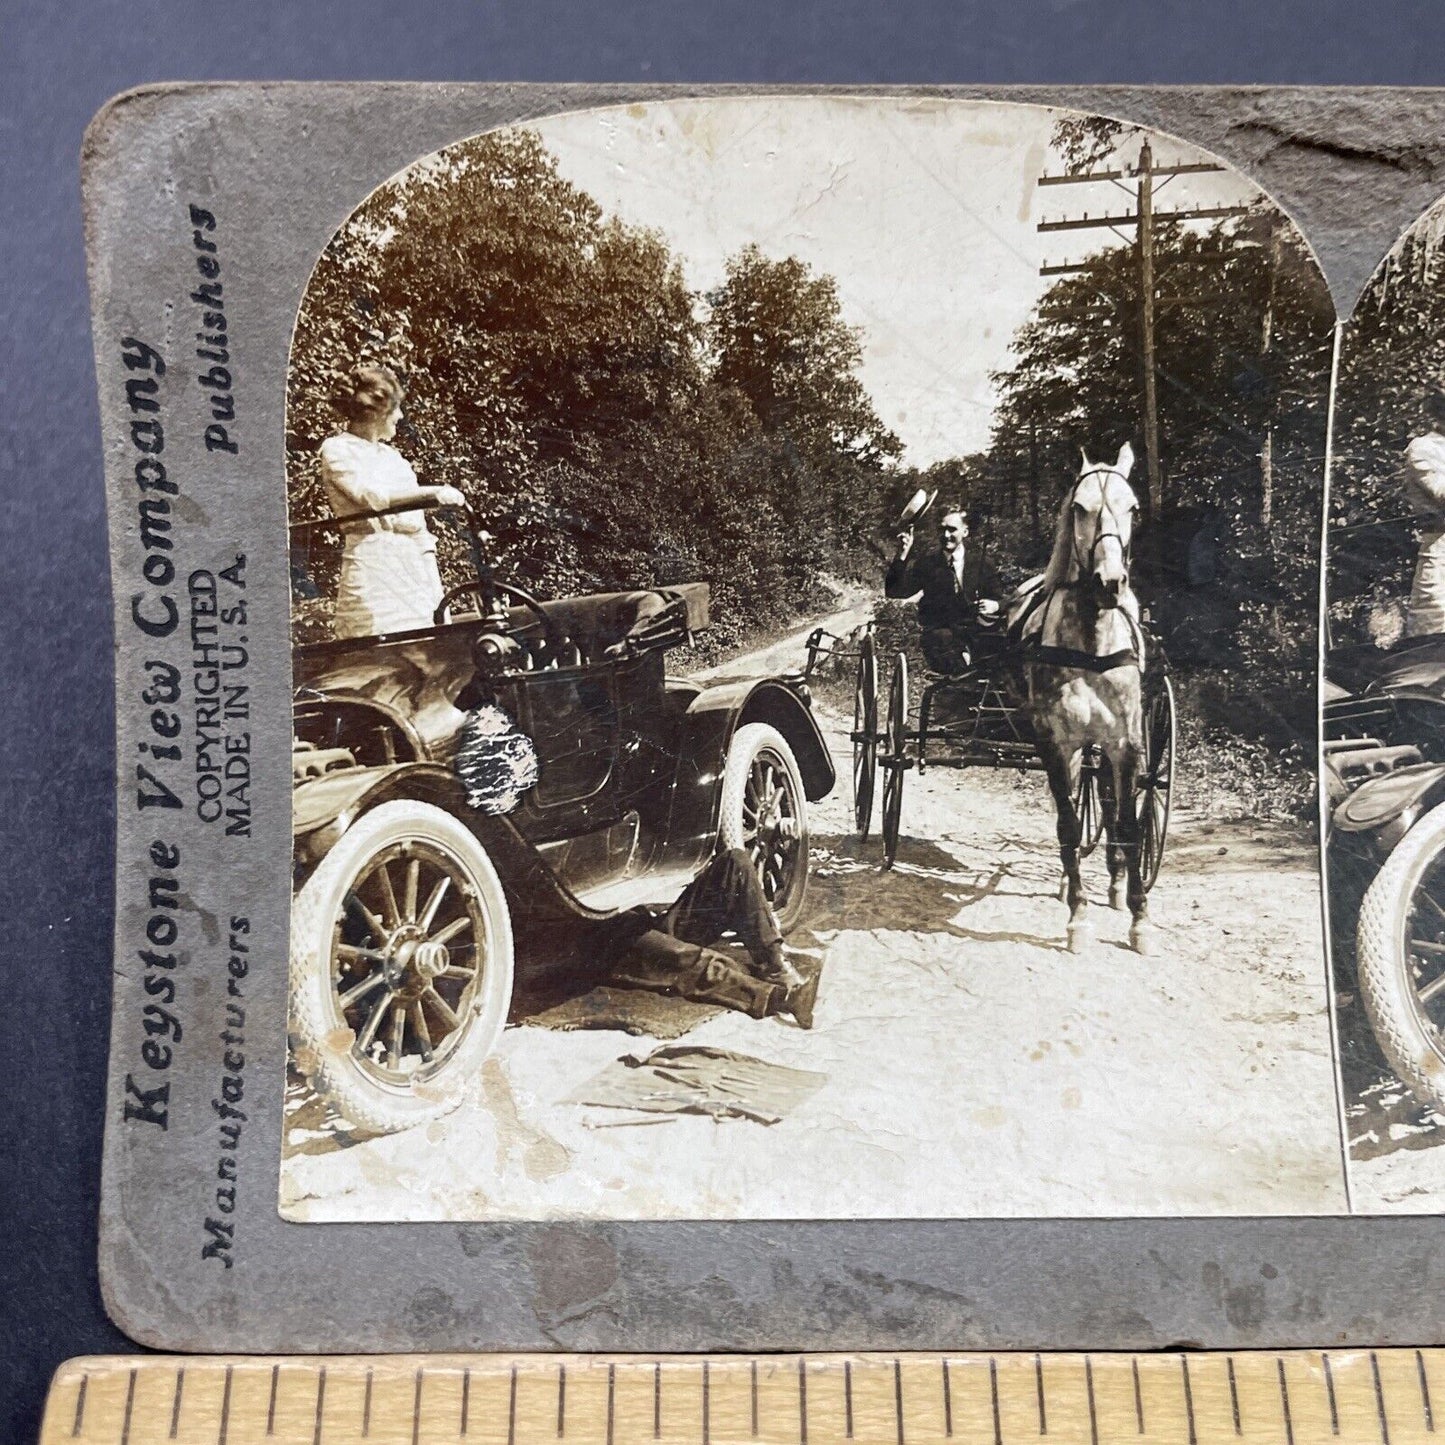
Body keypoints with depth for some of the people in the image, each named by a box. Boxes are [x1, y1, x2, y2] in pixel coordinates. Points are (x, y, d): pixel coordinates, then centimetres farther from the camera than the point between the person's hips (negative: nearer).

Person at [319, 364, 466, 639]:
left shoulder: (392, 455, 22)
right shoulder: (337, 449, 2)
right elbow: (371, 495, -16)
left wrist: (435, 584, 12)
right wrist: (433, 492, -26)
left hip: (415, 563, 7)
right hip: (373, 568, -7)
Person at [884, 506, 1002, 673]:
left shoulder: (978, 559, 13)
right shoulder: (926, 562, 8)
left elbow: (996, 596, 16)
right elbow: (894, 592, -4)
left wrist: (994, 605, -10)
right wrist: (902, 554, -15)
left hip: (972, 630, 3)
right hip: (938, 632, -3)